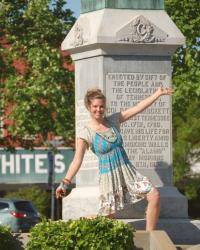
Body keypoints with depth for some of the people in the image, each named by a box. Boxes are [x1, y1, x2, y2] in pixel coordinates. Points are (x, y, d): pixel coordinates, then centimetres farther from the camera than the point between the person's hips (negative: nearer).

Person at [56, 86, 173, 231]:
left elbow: (138, 108, 4)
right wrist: (65, 183, -27)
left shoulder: (113, 121, 4)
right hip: (109, 176, -4)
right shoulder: (85, 134, -9)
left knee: (154, 196, -8)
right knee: (108, 218, -5)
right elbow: (77, 160, -16)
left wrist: (158, 93, 1)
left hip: (127, 171, 4)